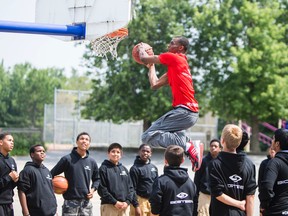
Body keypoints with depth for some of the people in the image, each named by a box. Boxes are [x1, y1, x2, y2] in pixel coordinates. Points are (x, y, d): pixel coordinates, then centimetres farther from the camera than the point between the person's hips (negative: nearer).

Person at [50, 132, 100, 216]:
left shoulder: (92, 162, 8)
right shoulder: (67, 159, -4)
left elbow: (97, 179, 22)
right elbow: (51, 174, 0)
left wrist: (93, 189, 4)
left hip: (86, 203, 4)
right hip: (70, 202, -4)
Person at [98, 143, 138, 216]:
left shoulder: (124, 169, 17)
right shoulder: (104, 169, -1)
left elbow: (130, 187, 14)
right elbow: (101, 189, -8)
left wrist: (127, 201, -3)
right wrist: (115, 202, -13)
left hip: (125, 206, 5)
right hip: (109, 206, -5)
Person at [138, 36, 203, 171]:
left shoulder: (174, 58, -3)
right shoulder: (173, 68, 23)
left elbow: (144, 58, 3)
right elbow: (155, 85, 26)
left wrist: (141, 48, 24)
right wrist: (151, 65, 36)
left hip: (184, 111, -10)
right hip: (191, 113, 10)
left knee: (149, 136, -16)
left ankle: (189, 147, -29)